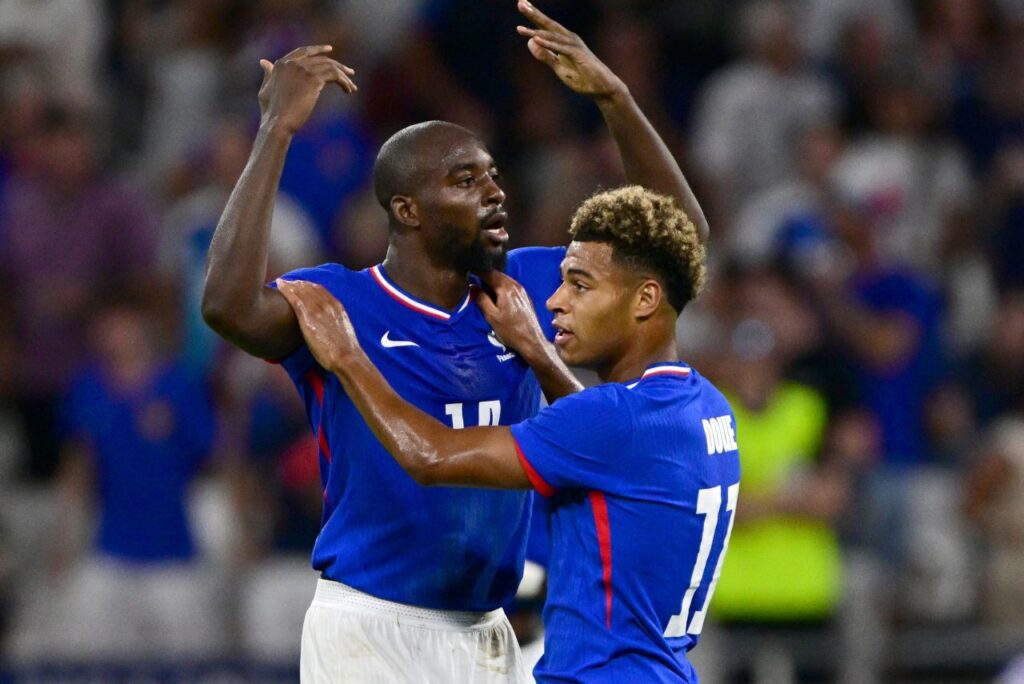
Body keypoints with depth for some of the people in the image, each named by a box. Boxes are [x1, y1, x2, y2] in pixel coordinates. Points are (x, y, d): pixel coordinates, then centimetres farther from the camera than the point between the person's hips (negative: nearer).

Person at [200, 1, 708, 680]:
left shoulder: (526, 288, 6)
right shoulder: (340, 301, -11)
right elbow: (231, 306, -31)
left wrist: (613, 97, -2)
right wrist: (278, 131, -29)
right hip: (369, 627, -6)